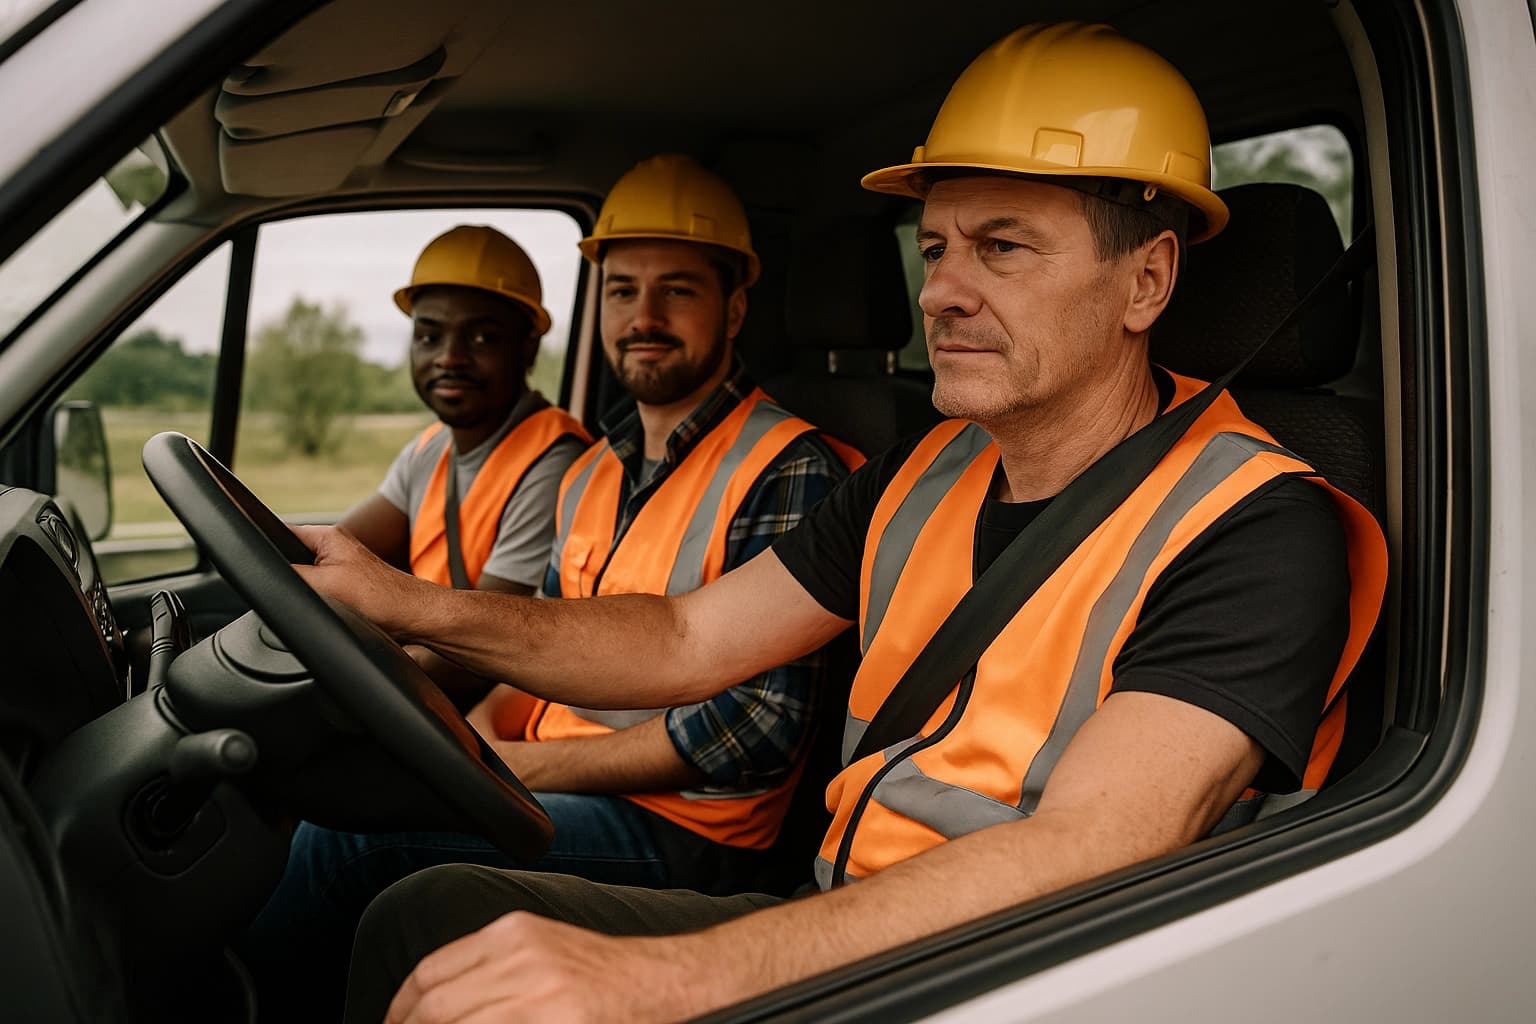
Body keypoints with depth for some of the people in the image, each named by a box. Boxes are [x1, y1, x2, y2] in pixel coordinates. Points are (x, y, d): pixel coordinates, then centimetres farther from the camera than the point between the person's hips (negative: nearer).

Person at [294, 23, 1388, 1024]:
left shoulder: (1253, 530, -17)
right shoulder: (923, 474, 6)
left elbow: (1079, 854, -30)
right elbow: (687, 644, 9)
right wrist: (414, 606, -3)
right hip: (836, 931, 7)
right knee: (433, 913, -6)